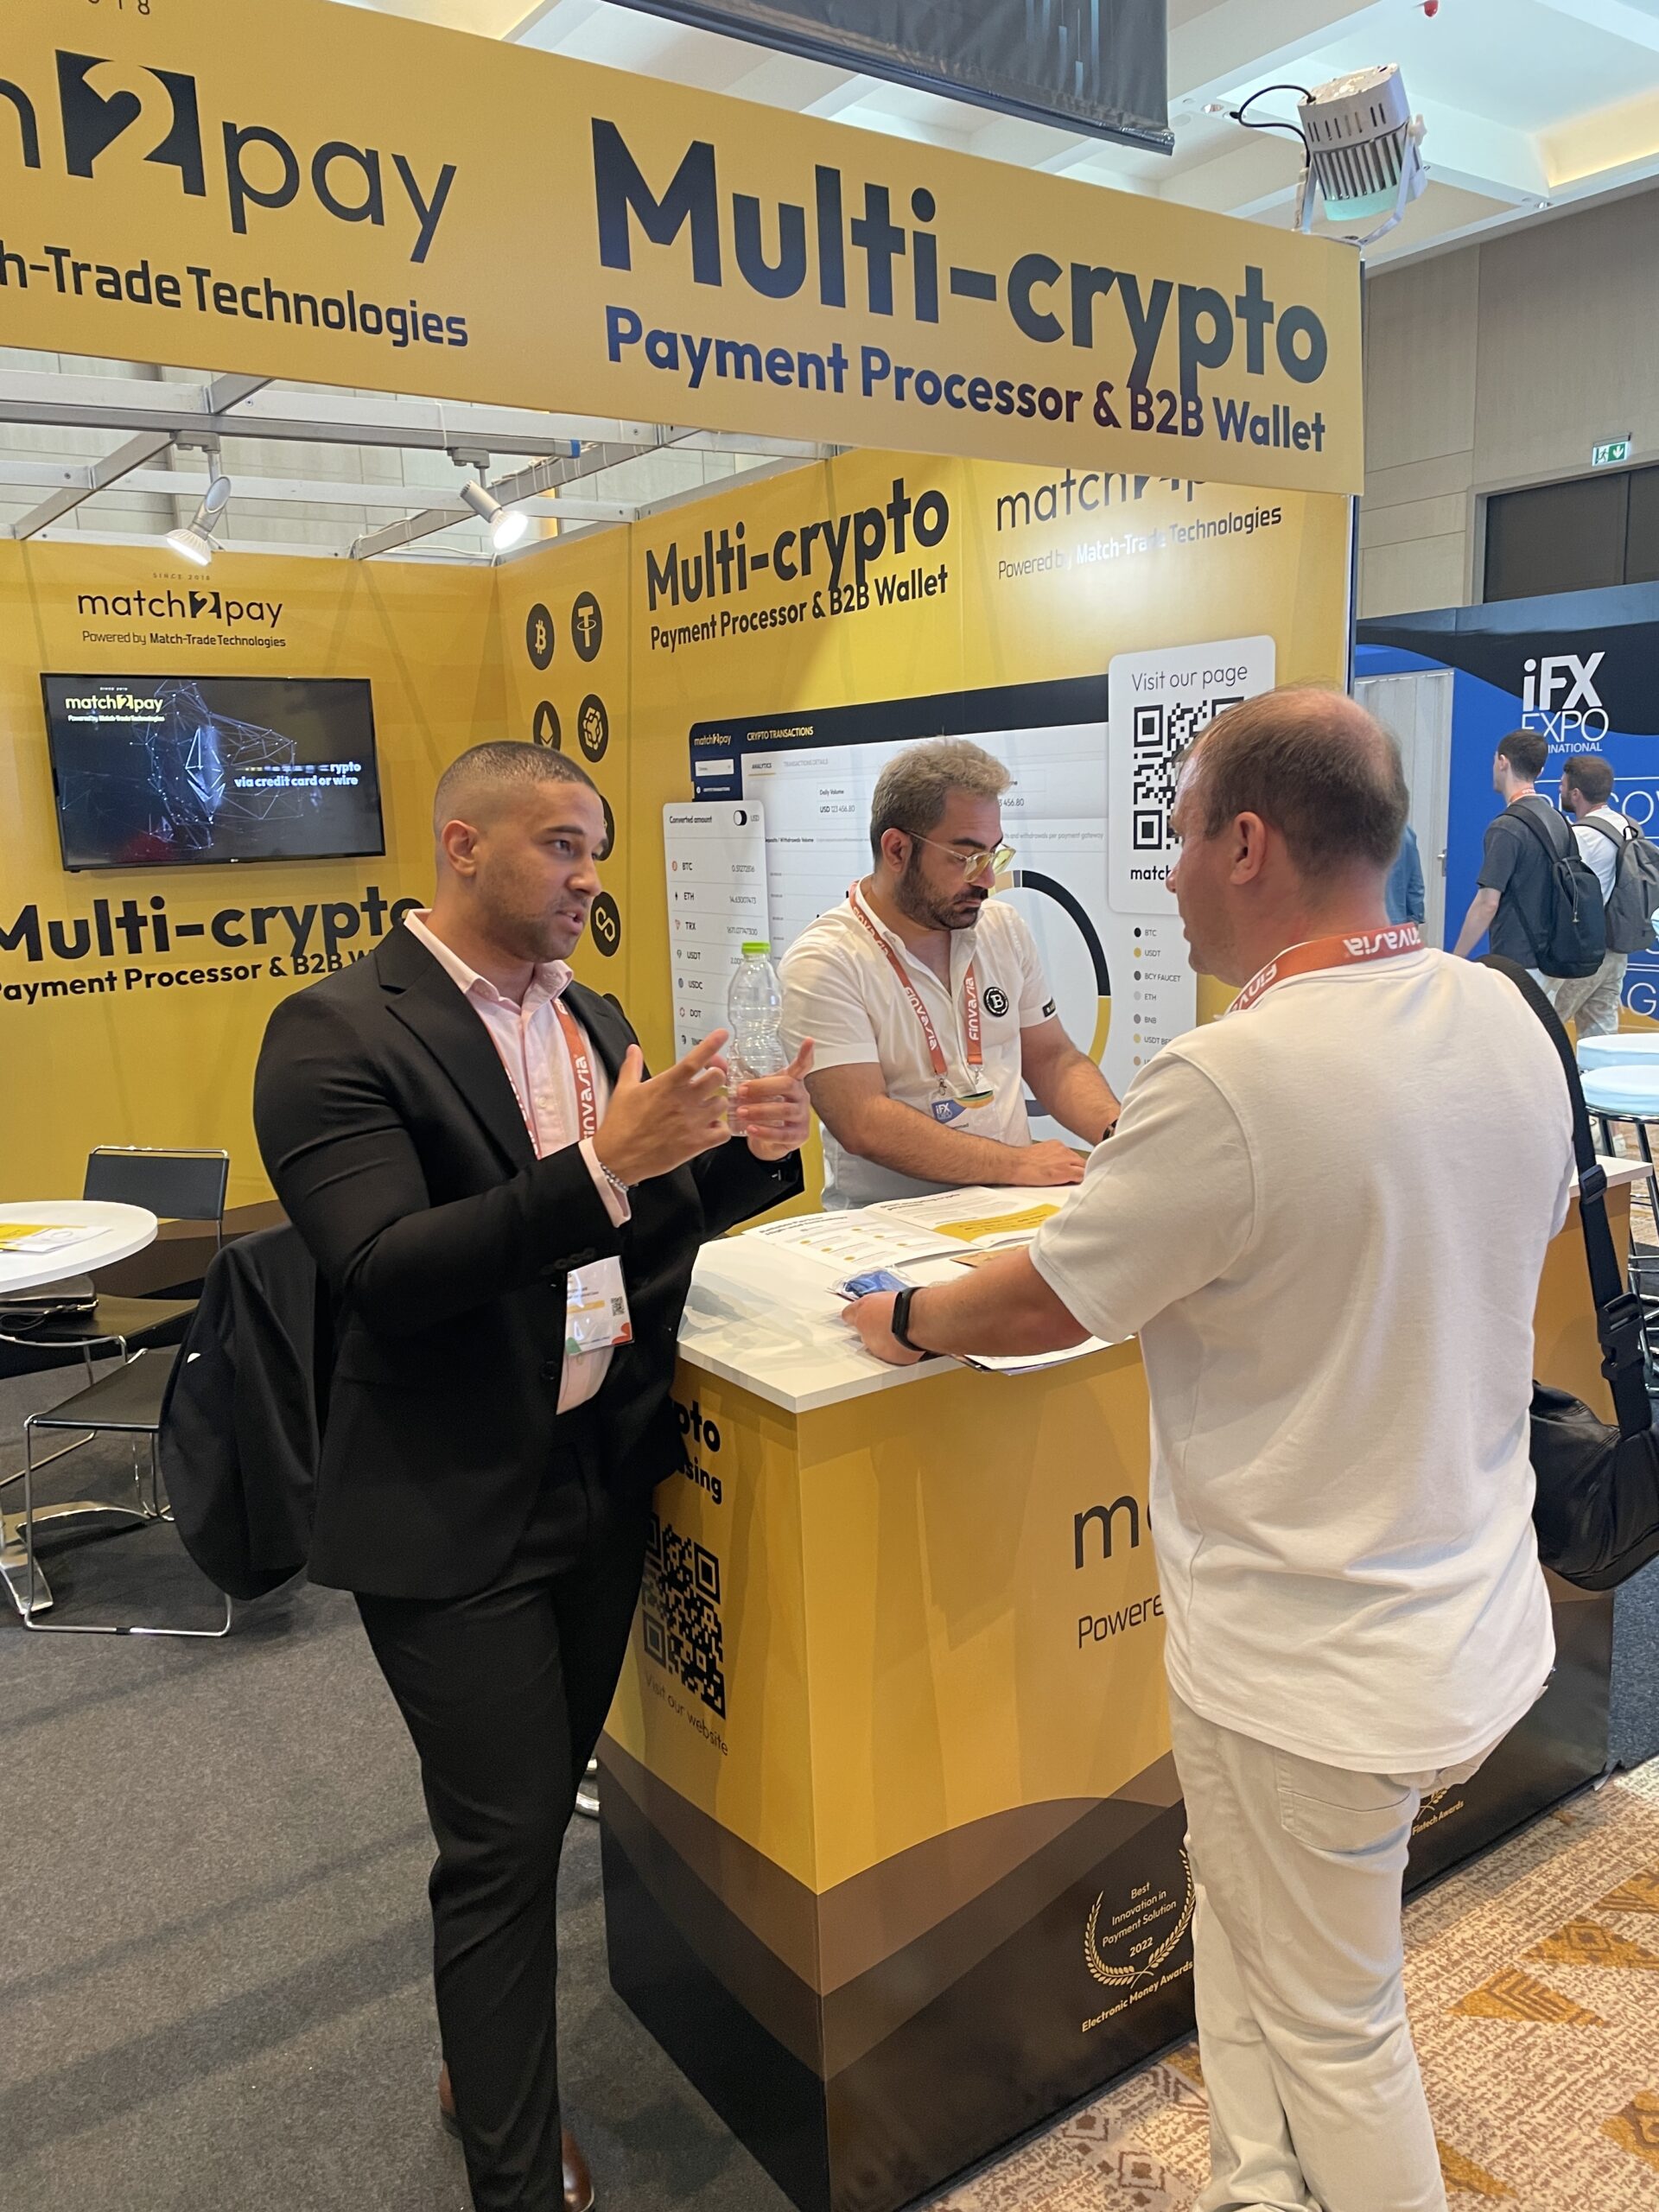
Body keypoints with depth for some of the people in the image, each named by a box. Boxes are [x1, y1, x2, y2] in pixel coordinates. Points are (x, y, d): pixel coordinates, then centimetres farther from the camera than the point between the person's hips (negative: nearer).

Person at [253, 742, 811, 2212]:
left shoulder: (591, 1017, 8)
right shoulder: (338, 1033, -14)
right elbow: (385, 1275, -24)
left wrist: (749, 1152, -5)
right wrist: (598, 1167, -31)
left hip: (602, 1474, 7)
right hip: (454, 1512, -7)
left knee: (542, 1804, 21)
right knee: (503, 1843, 5)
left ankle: (487, 2063, 46)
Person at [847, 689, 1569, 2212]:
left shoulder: (1230, 1082, -28)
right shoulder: (1506, 1020, -4)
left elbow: (1041, 1306, -16)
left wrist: (905, 1322, 5)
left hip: (1320, 1669, -7)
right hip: (1482, 1617, 8)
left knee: (1330, 2031, 17)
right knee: (1246, 1925, 26)